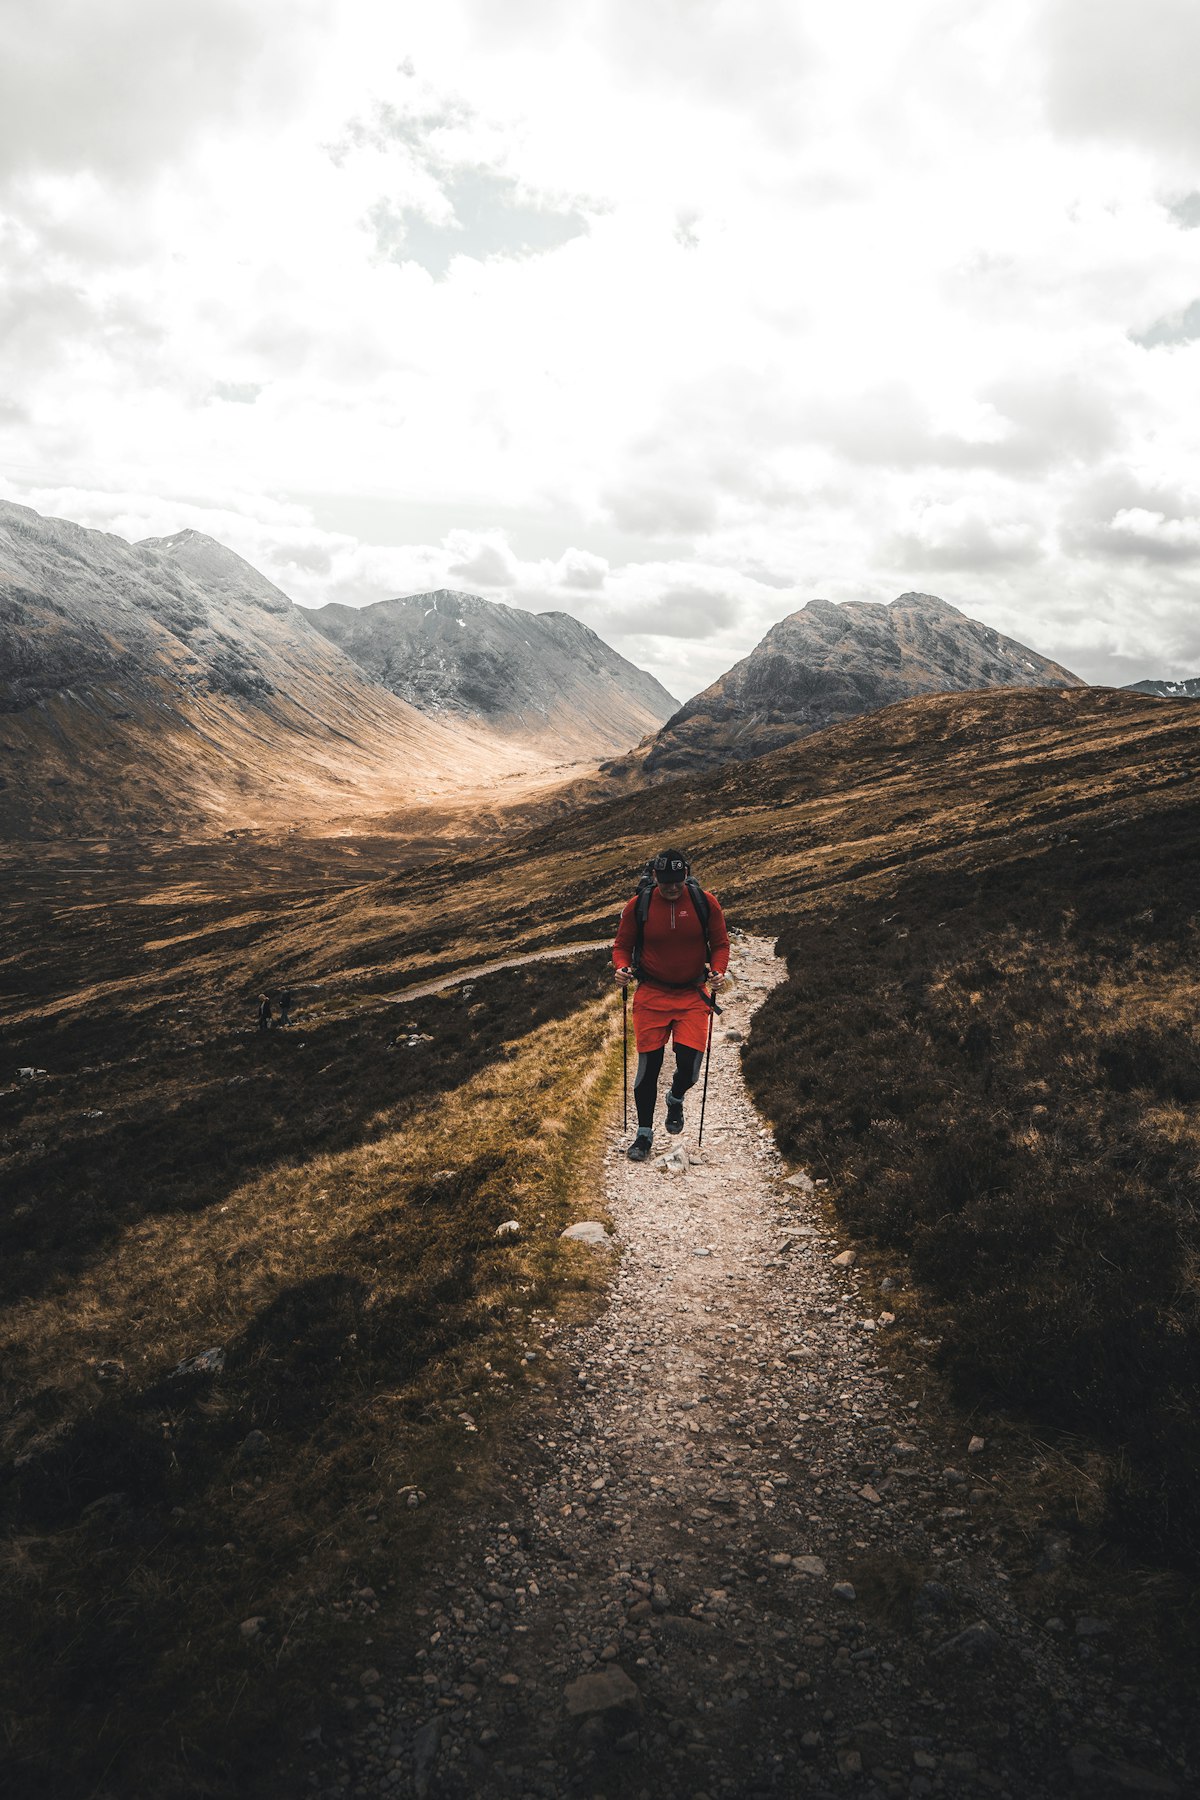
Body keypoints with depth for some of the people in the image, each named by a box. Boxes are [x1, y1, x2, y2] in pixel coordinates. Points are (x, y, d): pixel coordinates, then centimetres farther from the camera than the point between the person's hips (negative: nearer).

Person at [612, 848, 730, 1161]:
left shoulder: (705, 902, -5)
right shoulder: (638, 905, -5)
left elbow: (720, 944, 5)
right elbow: (622, 946, 5)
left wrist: (718, 970, -14)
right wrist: (621, 968, -15)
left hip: (692, 995, 0)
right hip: (651, 995, 0)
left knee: (689, 1063, -11)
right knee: (648, 1066, 0)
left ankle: (676, 1099, 27)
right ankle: (644, 1134, 19)